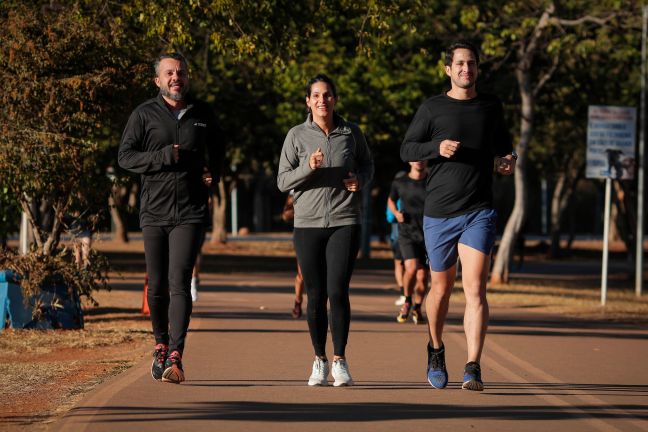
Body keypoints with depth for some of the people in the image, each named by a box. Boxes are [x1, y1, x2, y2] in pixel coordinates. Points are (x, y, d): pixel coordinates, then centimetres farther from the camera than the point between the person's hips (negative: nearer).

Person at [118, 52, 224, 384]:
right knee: (157, 286, 6)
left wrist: (212, 173, 4)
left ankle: (175, 357, -19)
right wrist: (165, 157, -15)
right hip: (154, 211, 1)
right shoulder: (144, 115, 3)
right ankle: (161, 345, 27)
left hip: (190, 213, -1)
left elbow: (217, 154, 25)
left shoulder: (203, 115, 11)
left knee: (179, 282, -13)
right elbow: (125, 156, -2)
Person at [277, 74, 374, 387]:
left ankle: (339, 360, 1)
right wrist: (308, 168, -16)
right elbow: (283, 181, 2)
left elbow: (367, 165, 22)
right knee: (315, 295, 3)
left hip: (344, 223, 0)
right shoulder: (297, 136, 3)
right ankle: (319, 361, 18)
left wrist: (360, 180, 0)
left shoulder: (351, 133, 6)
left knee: (338, 292, -11)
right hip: (308, 223, 0)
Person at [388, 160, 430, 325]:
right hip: (407, 234, -1)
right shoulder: (399, 183, 3)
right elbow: (391, 200, 22)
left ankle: (417, 308, 25)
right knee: (412, 268, -22)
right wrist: (396, 213, 1)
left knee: (422, 277, -2)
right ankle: (407, 301, 5)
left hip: (428, 236, 1)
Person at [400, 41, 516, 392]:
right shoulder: (432, 108, 3)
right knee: (441, 288, 12)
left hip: (479, 213, 0)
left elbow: (503, 144, 24)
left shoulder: (491, 107, 10)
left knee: (475, 289, -14)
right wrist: (437, 147, -17)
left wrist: (509, 159, 2)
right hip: (439, 214, 0)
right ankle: (436, 350, 38)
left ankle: (473, 369, -17)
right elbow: (406, 150, 1)